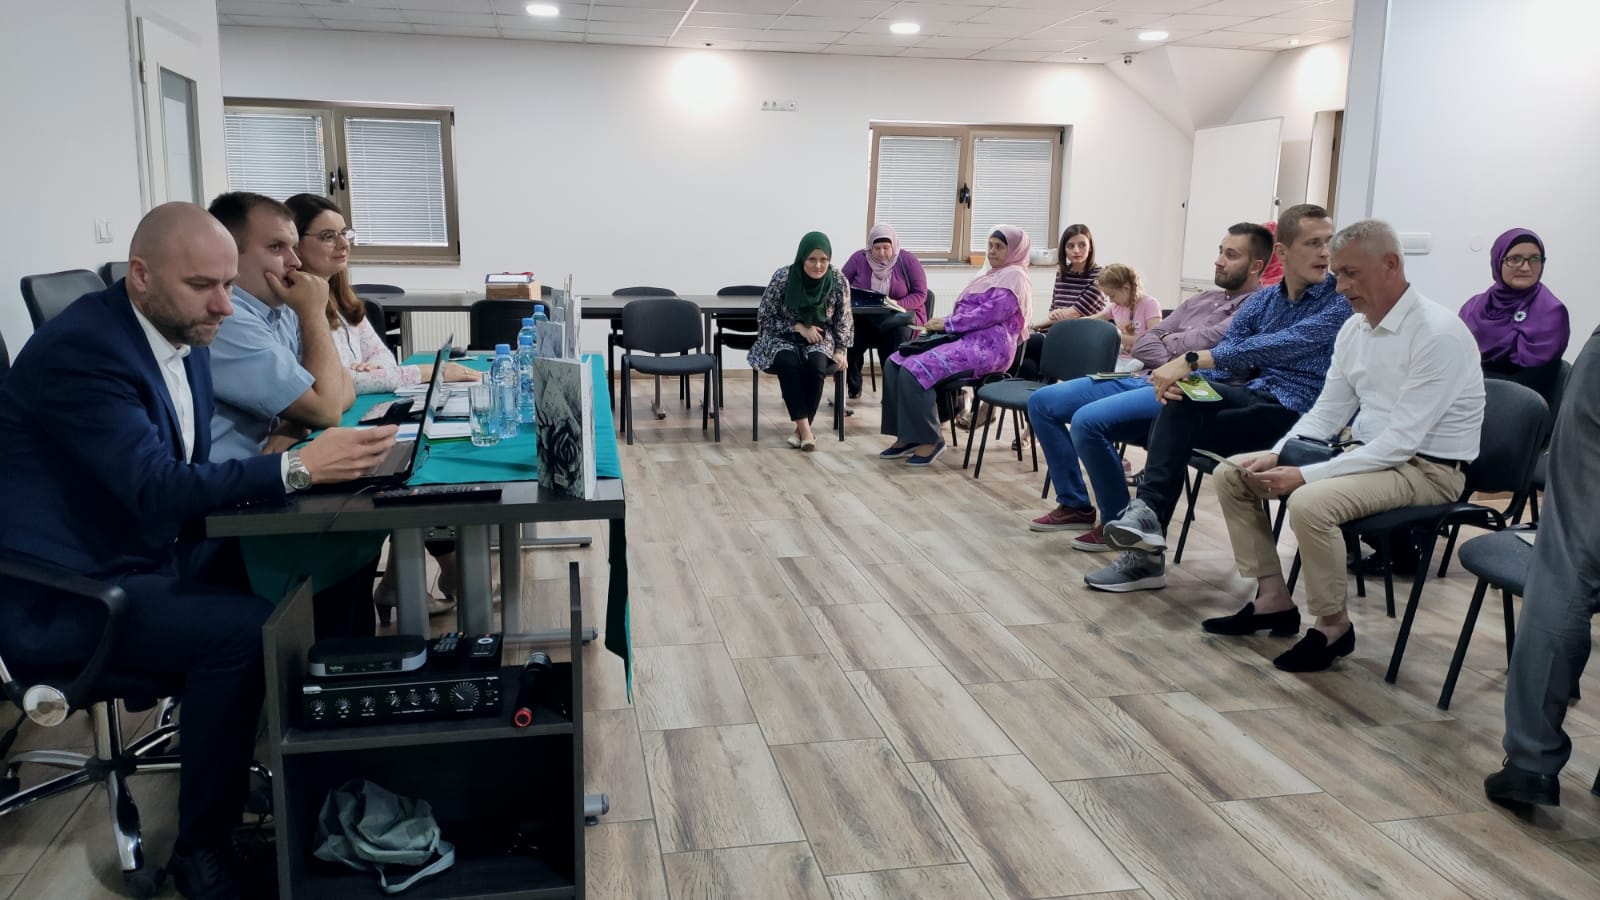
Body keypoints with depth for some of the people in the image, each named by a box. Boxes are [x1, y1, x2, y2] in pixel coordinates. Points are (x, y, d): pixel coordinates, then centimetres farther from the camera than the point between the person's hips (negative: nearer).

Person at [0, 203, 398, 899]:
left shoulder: (181, 337, 5)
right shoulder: (81, 350, -22)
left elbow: (185, 475, 6)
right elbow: (157, 487, -31)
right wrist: (297, 466, -38)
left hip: (151, 555, 8)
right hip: (69, 595, -8)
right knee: (245, 630, -28)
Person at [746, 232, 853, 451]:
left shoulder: (838, 281, -12)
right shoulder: (783, 277, -18)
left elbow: (843, 320, 4)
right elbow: (764, 317, -8)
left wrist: (840, 351, -7)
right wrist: (798, 327, -18)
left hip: (820, 338, 1)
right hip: (783, 337, -1)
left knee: (816, 365, -32)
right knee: (788, 364, -34)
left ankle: (803, 426, -17)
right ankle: (804, 427, -28)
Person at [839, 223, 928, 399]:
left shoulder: (908, 261, -2)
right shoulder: (858, 258, 2)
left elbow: (920, 294, -5)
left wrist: (898, 304, -23)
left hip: (900, 317, -1)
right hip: (864, 317, 2)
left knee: (896, 332, -38)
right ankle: (853, 387, -12)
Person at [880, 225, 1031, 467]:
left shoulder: (1014, 277, -5)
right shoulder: (992, 275, 27)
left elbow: (989, 314, -17)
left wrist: (948, 323, -14)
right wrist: (944, 322, 7)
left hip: (987, 346, -10)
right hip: (965, 340, 10)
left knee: (915, 371, -28)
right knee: (895, 364, -6)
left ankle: (928, 439, -18)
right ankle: (906, 436, -7)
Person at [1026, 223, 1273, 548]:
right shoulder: (1202, 299, 22)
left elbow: (1206, 340, -18)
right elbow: (1143, 343, 16)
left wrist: (1169, 340, 3)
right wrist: (1172, 364, -5)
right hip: (1142, 378, 9)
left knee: (1088, 420, -31)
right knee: (1042, 402, 1)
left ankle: (1118, 522, -11)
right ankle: (1074, 504, 9)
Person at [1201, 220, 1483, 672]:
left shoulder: (1438, 333, -20)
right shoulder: (1353, 329, 5)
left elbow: (1401, 440, -25)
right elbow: (1326, 413, 11)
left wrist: (1306, 475, -27)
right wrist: (1276, 456, -7)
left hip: (1425, 466, -8)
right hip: (1366, 452, 9)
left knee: (1310, 503, -34)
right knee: (1232, 474, 1)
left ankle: (1333, 626, -10)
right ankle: (1273, 598, 7)